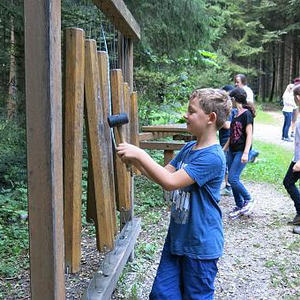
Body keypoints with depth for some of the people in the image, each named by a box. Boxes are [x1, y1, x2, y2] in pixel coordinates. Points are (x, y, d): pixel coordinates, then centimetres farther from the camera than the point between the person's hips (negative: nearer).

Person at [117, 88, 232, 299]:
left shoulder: (212, 157, -24)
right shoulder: (188, 148, 4)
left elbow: (170, 182, -28)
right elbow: (162, 175, 7)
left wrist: (140, 154, -24)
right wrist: (135, 160, -5)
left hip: (201, 245, -8)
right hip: (177, 238, 8)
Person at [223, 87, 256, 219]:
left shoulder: (246, 114, -12)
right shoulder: (236, 114, 13)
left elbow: (249, 134, -16)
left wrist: (246, 153, -23)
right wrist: (223, 149, 22)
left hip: (241, 152, -8)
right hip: (232, 151, 9)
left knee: (233, 178, -13)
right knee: (233, 179, 9)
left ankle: (248, 200, 8)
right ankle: (239, 206, 21)